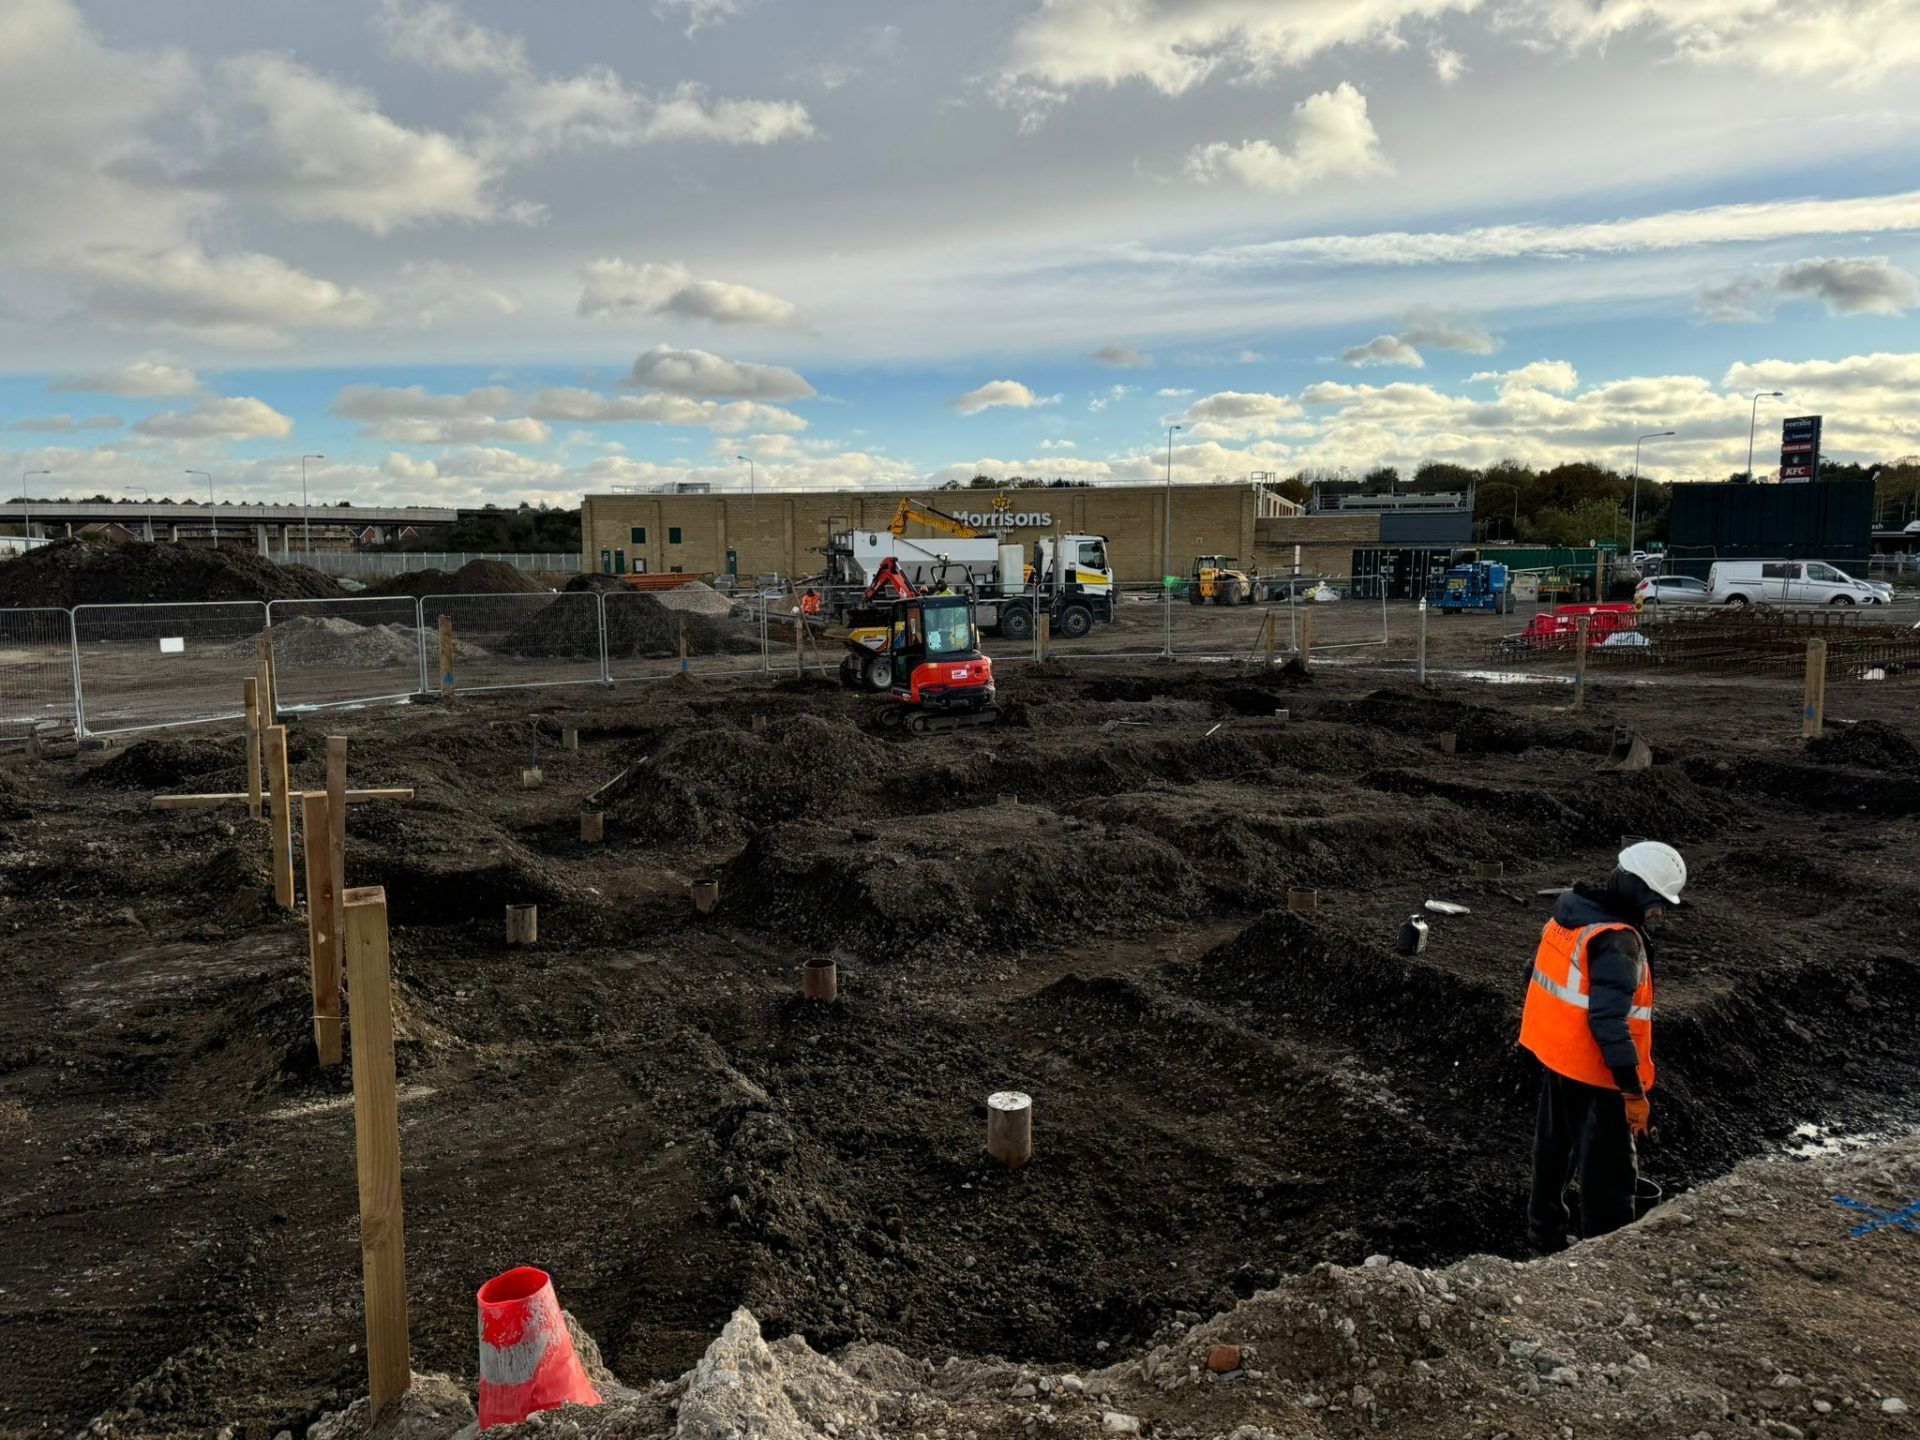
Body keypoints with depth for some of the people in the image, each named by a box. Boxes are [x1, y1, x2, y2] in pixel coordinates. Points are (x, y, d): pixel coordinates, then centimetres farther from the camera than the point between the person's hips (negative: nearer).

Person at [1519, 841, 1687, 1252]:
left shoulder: (1568, 911, 1)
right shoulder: (1617, 941, -26)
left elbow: (1536, 975, 13)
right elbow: (1609, 1020, -31)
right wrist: (1634, 1091, -26)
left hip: (1552, 1057, 9)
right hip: (1593, 1077, -9)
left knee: (1553, 1152, 25)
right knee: (1609, 1173, 6)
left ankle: (1545, 1234, 42)